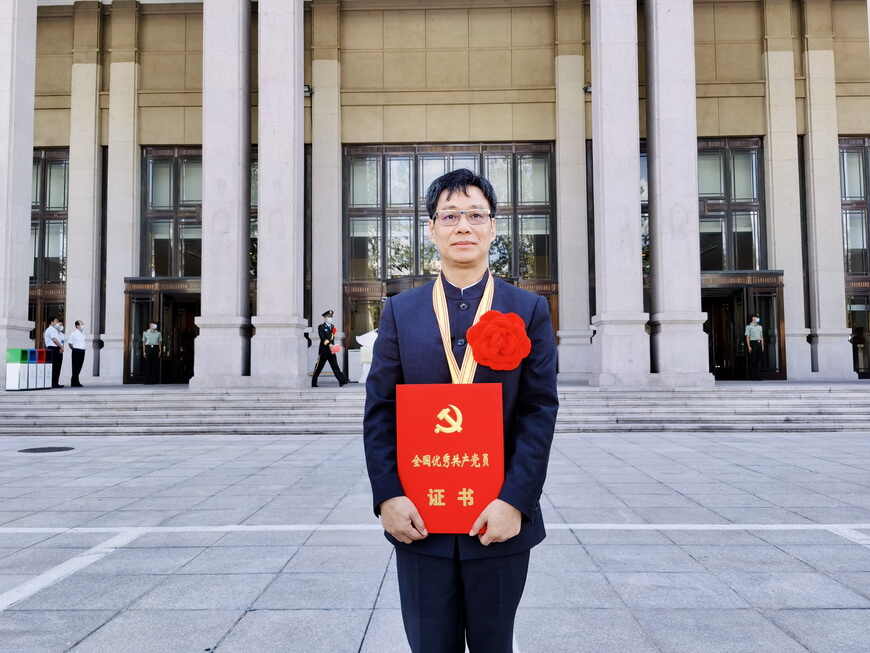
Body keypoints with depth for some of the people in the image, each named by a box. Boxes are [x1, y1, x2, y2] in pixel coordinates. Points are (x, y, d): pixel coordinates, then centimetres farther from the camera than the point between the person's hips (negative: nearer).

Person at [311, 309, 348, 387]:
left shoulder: (333, 326, 15)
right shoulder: (321, 327, -5)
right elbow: (322, 338, -17)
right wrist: (329, 344, -27)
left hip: (331, 350, 5)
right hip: (323, 350, -5)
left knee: (335, 366, -3)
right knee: (319, 366, 3)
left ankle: (342, 381, -11)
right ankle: (313, 383, 14)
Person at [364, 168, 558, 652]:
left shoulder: (529, 311, 1)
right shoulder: (401, 312, 5)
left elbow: (540, 411, -5)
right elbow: (380, 410, 2)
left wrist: (515, 501, -13)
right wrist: (388, 496, -8)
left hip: (500, 520, 0)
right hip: (418, 519, 1)